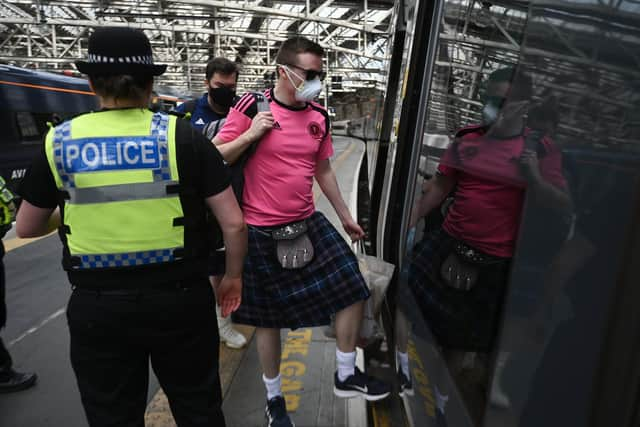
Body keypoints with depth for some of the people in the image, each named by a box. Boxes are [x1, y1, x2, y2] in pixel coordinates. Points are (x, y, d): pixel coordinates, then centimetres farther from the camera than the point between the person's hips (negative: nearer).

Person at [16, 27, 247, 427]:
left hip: (96, 305, 2)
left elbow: (27, 228, 10)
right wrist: (233, 276, 6)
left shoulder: (59, 142, -3)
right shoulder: (182, 136, -9)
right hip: (179, 297, -1)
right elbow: (233, 223, -10)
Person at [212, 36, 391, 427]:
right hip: (263, 233, -5)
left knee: (354, 288, 5)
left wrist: (345, 215, 20)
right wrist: (251, 135, -22)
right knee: (269, 319, 9)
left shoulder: (319, 117, 5)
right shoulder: (252, 108, -11)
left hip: (309, 224, 5)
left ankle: (346, 375, 27)